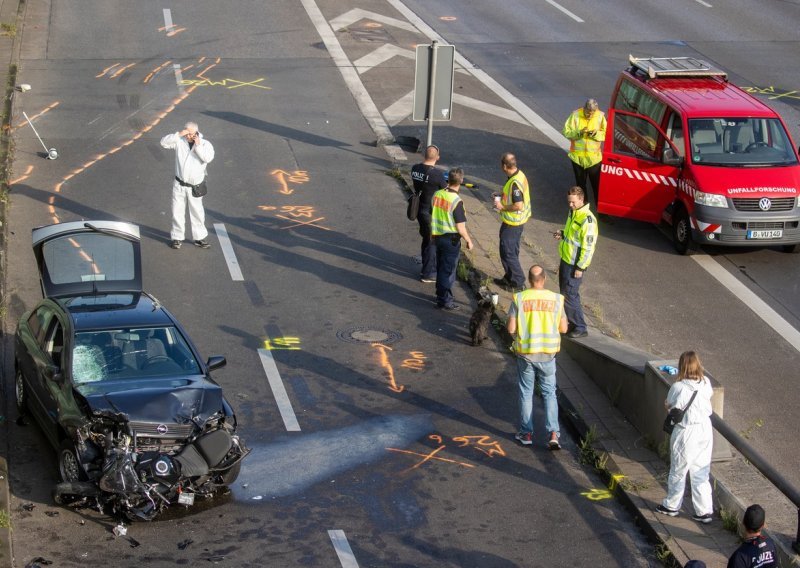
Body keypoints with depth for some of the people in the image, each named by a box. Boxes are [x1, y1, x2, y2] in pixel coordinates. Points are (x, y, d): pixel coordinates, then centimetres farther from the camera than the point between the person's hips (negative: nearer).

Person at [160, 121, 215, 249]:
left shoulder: (205, 144, -5)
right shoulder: (180, 141, -2)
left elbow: (208, 157, -21)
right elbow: (164, 142, -13)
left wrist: (198, 145, -23)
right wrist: (178, 134, -20)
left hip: (195, 187, -1)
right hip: (179, 185, 1)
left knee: (197, 212, 7)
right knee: (177, 211, 5)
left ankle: (199, 237, 20)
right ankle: (177, 237, 16)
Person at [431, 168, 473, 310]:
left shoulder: (437, 194, -3)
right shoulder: (456, 201, -22)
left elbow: (432, 215, 10)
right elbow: (460, 227, -19)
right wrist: (468, 240, -5)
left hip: (438, 236, 7)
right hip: (451, 239, -7)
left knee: (441, 268, 20)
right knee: (448, 271, 4)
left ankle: (440, 295, 32)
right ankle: (445, 300, 9)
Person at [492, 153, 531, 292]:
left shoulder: (515, 182, -29)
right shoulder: (519, 174, 3)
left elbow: (518, 206, -31)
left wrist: (502, 207, -18)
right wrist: (502, 196, 9)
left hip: (512, 223, -10)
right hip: (517, 221, 10)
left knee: (508, 252, 1)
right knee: (512, 251, 21)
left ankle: (518, 283, 8)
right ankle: (509, 278, 33)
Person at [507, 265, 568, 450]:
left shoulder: (519, 299, -9)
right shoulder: (556, 299, -6)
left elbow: (511, 329, -9)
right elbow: (563, 328, -1)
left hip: (525, 353, 0)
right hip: (547, 354, 1)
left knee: (526, 393, 13)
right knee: (549, 393, 10)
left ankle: (526, 433, 20)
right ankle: (553, 433, -1)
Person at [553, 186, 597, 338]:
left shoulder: (587, 220, -23)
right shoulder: (573, 212, 7)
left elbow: (589, 246, -22)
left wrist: (580, 267, -20)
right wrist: (562, 234, 3)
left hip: (575, 264, -9)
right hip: (565, 260, 9)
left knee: (570, 296, -5)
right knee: (565, 293, 16)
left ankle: (580, 328, 4)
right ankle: (572, 322, 28)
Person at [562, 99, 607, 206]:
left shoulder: (600, 116, -9)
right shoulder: (575, 115, -11)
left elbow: (606, 134, -4)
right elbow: (566, 132, -10)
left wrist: (596, 134, -24)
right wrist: (579, 133, -27)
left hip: (594, 157, -1)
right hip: (577, 156, 1)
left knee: (597, 184, 2)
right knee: (580, 183, 16)